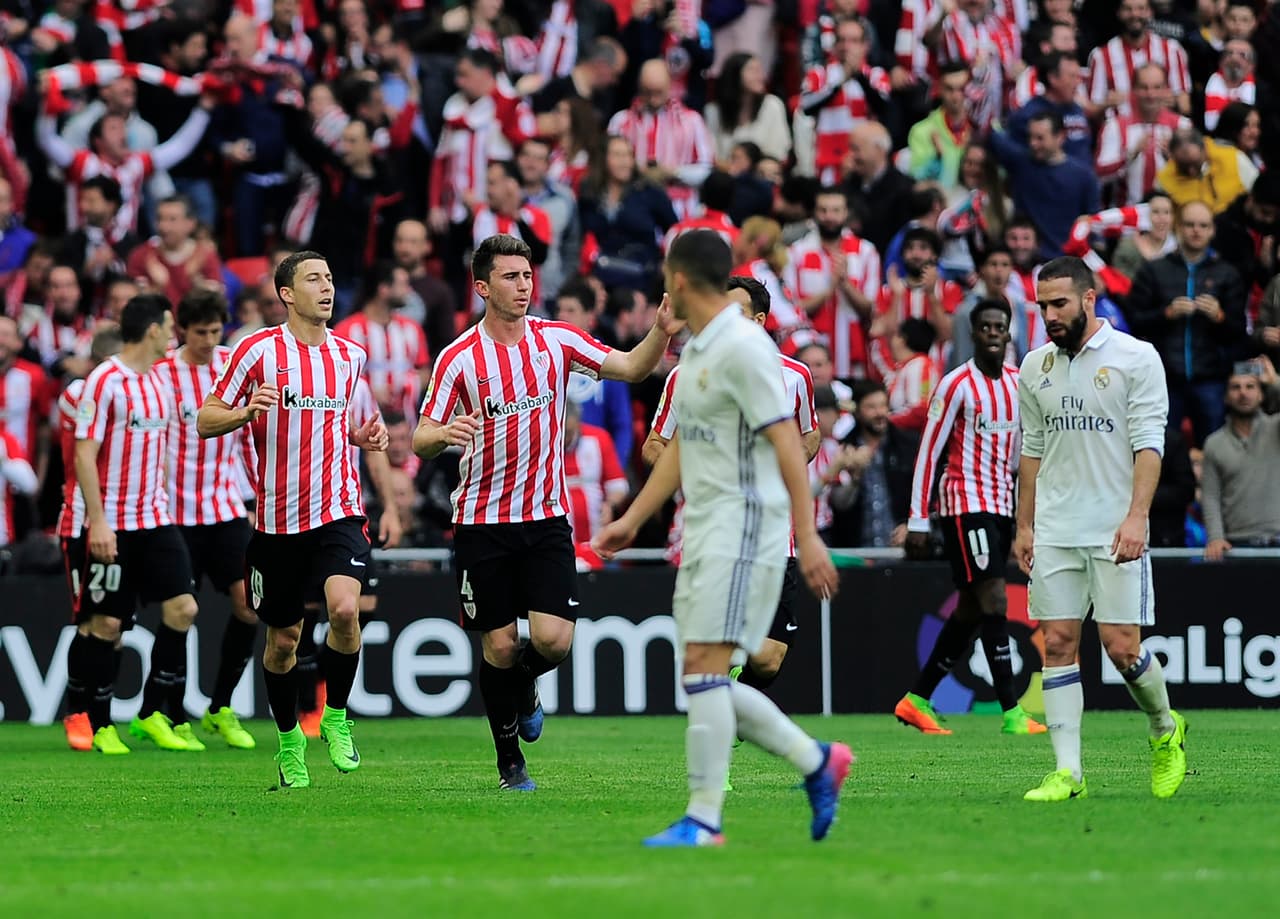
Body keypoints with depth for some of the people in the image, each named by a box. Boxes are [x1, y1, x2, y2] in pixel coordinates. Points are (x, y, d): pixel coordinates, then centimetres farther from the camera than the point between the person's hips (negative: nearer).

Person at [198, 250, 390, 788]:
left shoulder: (351, 355, 9)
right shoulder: (257, 351, -4)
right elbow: (205, 422, -1)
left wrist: (363, 436, 5)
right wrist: (246, 411, -21)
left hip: (338, 512, 1)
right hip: (277, 519, -1)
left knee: (344, 608, -23)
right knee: (283, 638, 7)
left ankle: (336, 718, -2)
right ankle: (289, 739, 30)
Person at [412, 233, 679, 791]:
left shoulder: (557, 340, 2)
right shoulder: (459, 358, -5)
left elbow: (631, 368, -1)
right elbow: (421, 441, -6)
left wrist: (661, 332, -20)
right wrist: (443, 434, -29)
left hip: (546, 519, 2)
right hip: (481, 523, -2)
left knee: (553, 639, -12)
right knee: (499, 645, 0)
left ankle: (523, 688, 24)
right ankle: (510, 763, 18)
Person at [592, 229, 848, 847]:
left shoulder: (743, 347, -14)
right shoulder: (694, 350, 16)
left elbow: (786, 441, -17)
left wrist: (808, 535, -21)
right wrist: (632, 520, 22)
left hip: (744, 526, -10)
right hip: (704, 531, 10)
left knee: (705, 671, -13)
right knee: (706, 682, 8)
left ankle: (702, 822, -11)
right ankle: (817, 761, 19)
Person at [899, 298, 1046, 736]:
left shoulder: (1018, 383, 11)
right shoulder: (957, 384, -10)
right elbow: (928, 453, -9)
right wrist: (917, 521, -12)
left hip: (1001, 504, 8)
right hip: (965, 503, -8)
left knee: (971, 611, 10)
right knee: (994, 601, -14)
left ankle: (916, 700, 20)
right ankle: (1011, 714, -16)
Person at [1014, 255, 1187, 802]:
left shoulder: (1136, 358, -4)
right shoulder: (1035, 367, 10)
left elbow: (1149, 444, -9)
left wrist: (1136, 516, -19)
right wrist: (1024, 525, 13)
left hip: (1115, 532, -4)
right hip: (1054, 531, 5)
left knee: (1121, 646, -8)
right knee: (1058, 643, -2)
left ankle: (1166, 731, 20)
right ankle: (1067, 772, -1)